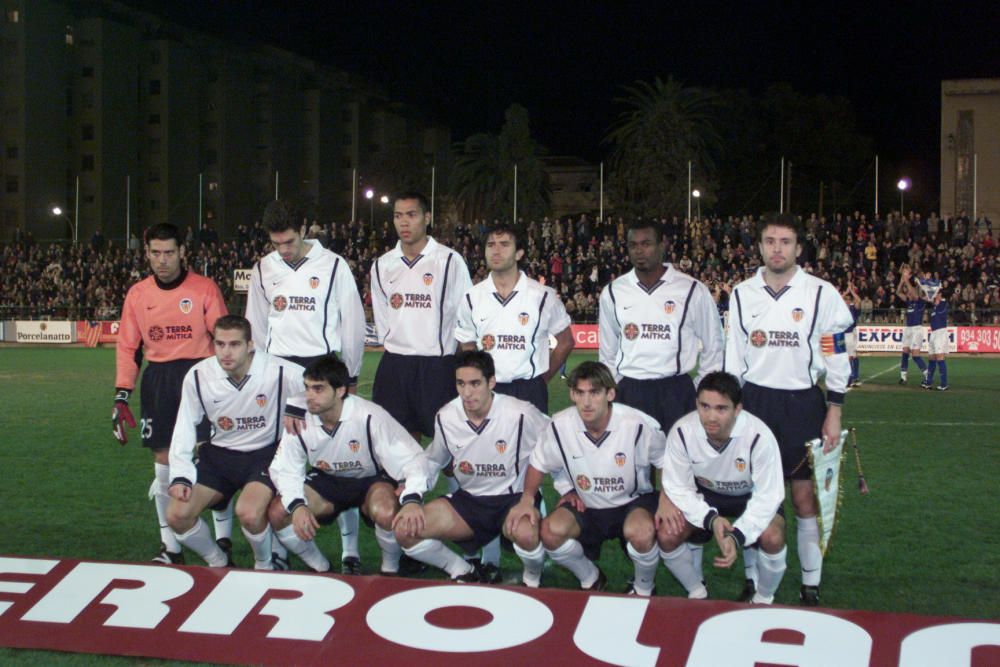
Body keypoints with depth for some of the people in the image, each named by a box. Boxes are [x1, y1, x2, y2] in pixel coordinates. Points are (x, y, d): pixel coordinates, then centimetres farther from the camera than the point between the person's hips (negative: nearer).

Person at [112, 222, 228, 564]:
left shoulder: (205, 288, -5)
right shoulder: (137, 294, 6)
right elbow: (127, 347, 9)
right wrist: (121, 396, 3)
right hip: (158, 381, 3)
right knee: (163, 465, 6)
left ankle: (223, 539, 9)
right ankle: (170, 546, 17)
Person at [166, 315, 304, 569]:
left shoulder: (279, 373, -21)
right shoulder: (197, 376, -10)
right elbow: (184, 429, -1)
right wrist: (180, 476, -10)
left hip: (265, 453, -4)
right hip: (219, 454, 4)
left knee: (248, 513, -30)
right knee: (177, 515, -11)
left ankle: (265, 564, 3)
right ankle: (218, 562, 18)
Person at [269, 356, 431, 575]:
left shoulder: (369, 417, -28)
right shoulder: (300, 420, -17)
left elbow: (412, 457, -29)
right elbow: (284, 469, -8)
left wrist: (412, 500, -46)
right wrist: (297, 505, -28)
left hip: (372, 479, -4)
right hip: (326, 480, 4)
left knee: (386, 513, -37)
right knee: (277, 513, -18)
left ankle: (390, 569, -3)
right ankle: (320, 567, 7)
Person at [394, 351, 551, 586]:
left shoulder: (521, 414, -19)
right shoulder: (445, 417, -5)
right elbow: (433, 461, 13)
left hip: (515, 497, -4)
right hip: (469, 498, 4)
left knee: (526, 534, -40)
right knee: (405, 531, -15)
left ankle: (533, 579, -2)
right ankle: (463, 573, 10)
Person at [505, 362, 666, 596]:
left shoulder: (638, 424, -23)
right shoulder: (560, 425, -16)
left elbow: (666, 462, -6)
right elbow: (538, 464, 2)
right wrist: (527, 499, -11)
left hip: (633, 501, -3)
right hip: (586, 505, 3)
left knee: (640, 532, -36)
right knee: (550, 532, -25)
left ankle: (643, 589, -1)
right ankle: (591, 579, 8)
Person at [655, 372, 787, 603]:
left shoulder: (759, 436, -34)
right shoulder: (682, 431, -28)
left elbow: (768, 495, -25)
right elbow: (678, 487, -17)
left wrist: (737, 536, -38)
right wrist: (711, 518, -34)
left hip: (750, 495, -2)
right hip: (704, 494, 2)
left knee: (772, 538, -30)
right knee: (667, 535, -20)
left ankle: (764, 598, 3)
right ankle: (697, 592, 11)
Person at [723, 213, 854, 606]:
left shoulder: (822, 294, -4)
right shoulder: (742, 295, 5)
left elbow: (836, 357, -2)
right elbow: (733, 357, 10)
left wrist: (834, 412, -5)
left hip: (803, 402, -2)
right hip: (754, 400, 2)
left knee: (805, 497, 0)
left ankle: (811, 588, 12)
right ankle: (753, 581, 17)